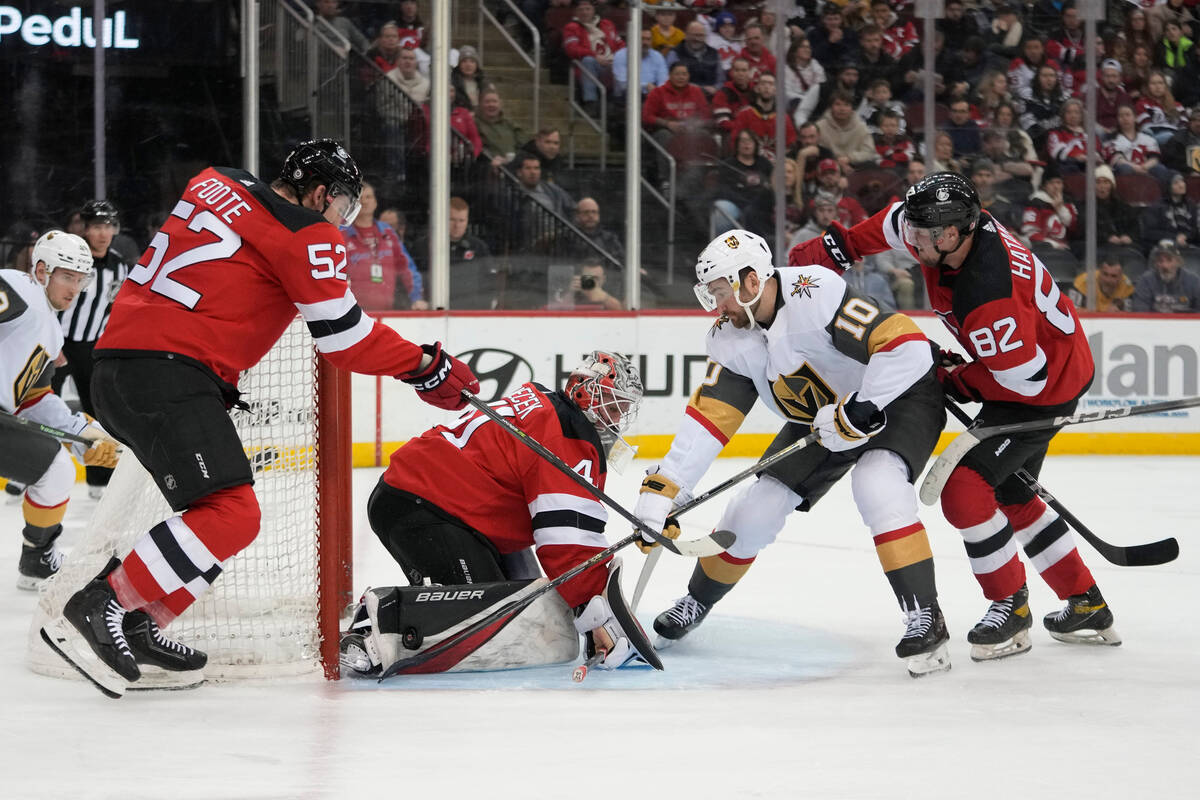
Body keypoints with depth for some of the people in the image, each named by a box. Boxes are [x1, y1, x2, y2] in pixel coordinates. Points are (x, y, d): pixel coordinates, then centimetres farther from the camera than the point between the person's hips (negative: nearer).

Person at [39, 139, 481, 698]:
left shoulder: (214, 186, 20)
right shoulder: (305, 234, -4)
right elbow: (342, 335, -6)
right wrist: (428, 367, 4)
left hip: (117, 361, 10)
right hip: (167, 373, -10)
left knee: (221, 508, 18)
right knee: (231, 516, -16)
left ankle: (141, 624, 12)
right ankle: (95, 611, -19)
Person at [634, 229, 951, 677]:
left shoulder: (815, 296, -34)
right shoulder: (731, 337, -10)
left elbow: (908, 345, -37)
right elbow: (707, 419, -11)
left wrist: (858, 409, -36)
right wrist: (661, 490, -20)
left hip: (899, 394, -7)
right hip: (822, 416, 7)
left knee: (877, 485, -34)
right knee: (754, 512, 2)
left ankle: (925, 619, -27)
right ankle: (697, 602, 27)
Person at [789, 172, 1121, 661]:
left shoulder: (988, 298, -37)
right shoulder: (947, 224, -13)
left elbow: (1026, 378, -29)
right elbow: (890, 225, 9)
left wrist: (954, 379, -16)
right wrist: (832, 248, 8)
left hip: (1047, 388, -10)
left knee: (965, 489, -16)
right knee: (1010, 497, 18)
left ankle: (1011, 607, 1)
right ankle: (1087, 605, 28)